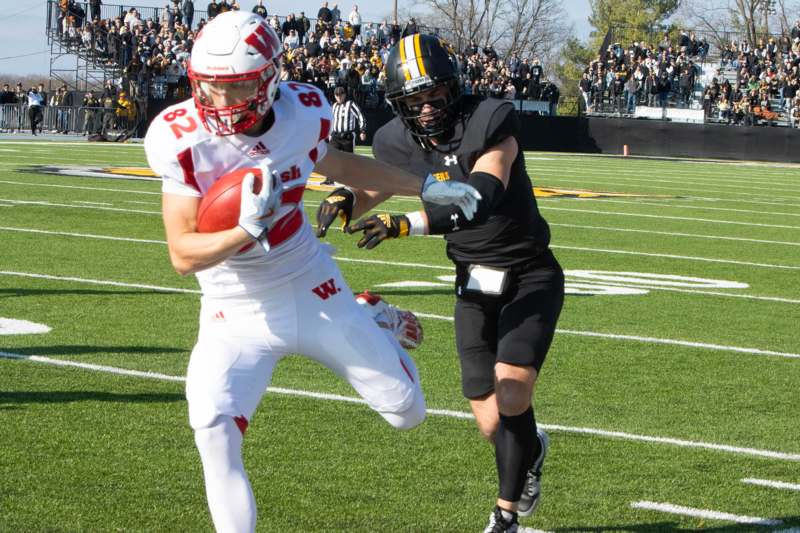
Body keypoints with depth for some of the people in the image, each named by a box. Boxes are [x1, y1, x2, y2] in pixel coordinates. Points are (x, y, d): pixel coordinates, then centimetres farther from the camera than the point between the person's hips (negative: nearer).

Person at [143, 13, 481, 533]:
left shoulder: (302, 115, -12)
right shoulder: (185, 141, -20)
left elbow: (337, 164, 13)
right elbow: (183, 255, -21)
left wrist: (426, 186, 16)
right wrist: (247, 230, -37)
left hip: (312, 290, 2)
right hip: (237, 312, -2)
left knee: (407, 412, 9)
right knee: (214, 427, -23)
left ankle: (372, 321, 41)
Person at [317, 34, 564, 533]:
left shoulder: (491, 121, -23)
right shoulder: (398, 142, -8)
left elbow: (478, 200, -36)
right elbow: (376, 188, 13)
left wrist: (404, 225, -47)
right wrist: (345, 200, -11)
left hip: (530, 276, -5)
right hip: (474, 284, 5)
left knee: (511, 396, -22)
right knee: (493, 425, 3)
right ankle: (531, 450, 40)